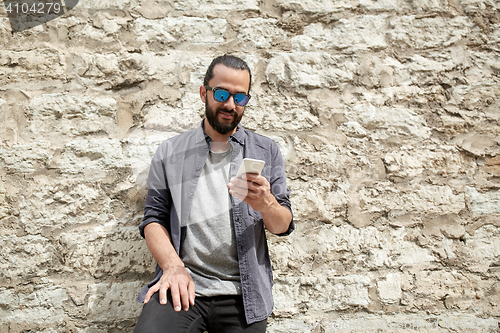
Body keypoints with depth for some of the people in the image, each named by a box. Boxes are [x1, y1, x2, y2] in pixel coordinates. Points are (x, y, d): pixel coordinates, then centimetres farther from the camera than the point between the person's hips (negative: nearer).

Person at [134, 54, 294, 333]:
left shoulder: (266, 151, 10)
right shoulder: (170, 152, 11)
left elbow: (284, 226, 8)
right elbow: (154, 217, 5)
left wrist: (267, 205, -14)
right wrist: (173, 266, -12)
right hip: (183, 287, -1)